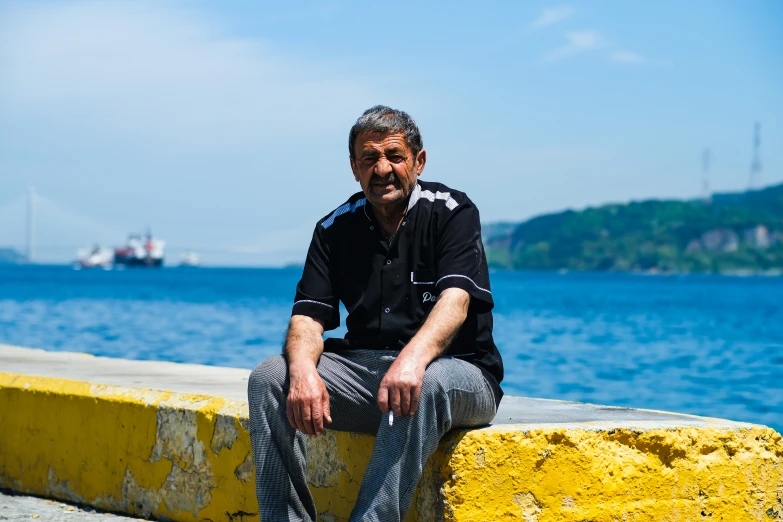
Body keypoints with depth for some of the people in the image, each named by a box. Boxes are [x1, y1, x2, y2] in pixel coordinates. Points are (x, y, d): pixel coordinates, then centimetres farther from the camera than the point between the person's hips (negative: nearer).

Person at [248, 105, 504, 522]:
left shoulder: (451, 212, -6)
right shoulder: (335, 228, 8)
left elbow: (455, 302, -21)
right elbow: (308, 316, -1)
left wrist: (413, 358, -42)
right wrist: (303, 370, -25)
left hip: (456, 372, -4)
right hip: (363, 368, 4)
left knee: (424, 384, -39)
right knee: (269, 377, -16)